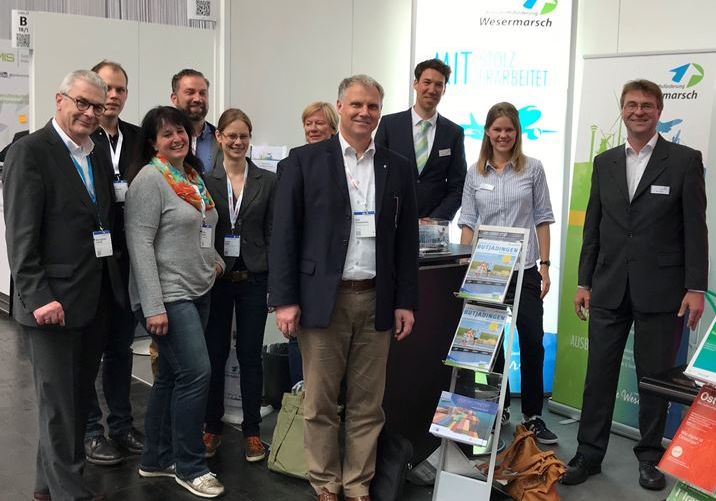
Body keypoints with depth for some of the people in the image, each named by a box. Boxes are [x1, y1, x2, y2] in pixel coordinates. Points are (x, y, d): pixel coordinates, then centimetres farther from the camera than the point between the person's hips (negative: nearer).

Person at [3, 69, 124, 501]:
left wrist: (114, 283, 8)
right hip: (53, 303, -7)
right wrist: (37, 297, -19)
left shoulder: (99, 156, 13)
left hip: (96, 302, 7)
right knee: (59, 402, 3)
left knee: (78, 397, 15)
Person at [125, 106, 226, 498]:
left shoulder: (193, 176, 12)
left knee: (172, 376, 13)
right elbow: (139, 244, -17)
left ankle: (156, 459, 26)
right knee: (196, 373, -10)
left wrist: (214, 260, 8)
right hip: (168, 296, -8)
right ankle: (189, 466, 6)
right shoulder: (149, 178, -12)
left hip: (198, 291, 8)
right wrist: (153, 307, -21)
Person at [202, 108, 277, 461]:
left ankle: (252, 431, 18)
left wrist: (275, 281, -4)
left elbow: (272, 234, 2)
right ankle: (212, 427, 23)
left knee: (250, 355, 6)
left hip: (253, 278, 0)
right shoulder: (204, 180, 2)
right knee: (214, 354, 8)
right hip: (215, 278, 0)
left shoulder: (268, 181, 3)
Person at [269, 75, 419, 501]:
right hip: (322, 299, -2)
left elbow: (407, 239, 10)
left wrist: (406, 301, 5)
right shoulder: (305, 160, 0)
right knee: (320, 403, 7)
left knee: (368, 405, 9)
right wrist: (285, 299, -8)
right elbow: (285, 233, -2)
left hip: (377, 301, 3)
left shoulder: (398, 168, 9)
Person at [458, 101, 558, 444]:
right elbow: (467, 223, 8)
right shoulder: (475, 173, 7)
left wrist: (545, 266, -2)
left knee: (532, 342, -2)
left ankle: (532, 416, 9)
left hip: (524, 270, -1)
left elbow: (542, 220, 4)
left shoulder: (532, 168, 3)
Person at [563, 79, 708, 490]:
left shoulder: (685, 160, -2)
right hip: (610, 288, 3)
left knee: (655, 378, 7)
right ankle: (589, 454, 19)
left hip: (660, 291, -3)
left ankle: (650, 457, 24)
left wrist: (695, 288, -10)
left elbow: (695, 228, -5)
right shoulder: (604, 162, 10)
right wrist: (585, 282, 8)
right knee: (599, 375, 7)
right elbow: (593, 227, 11)